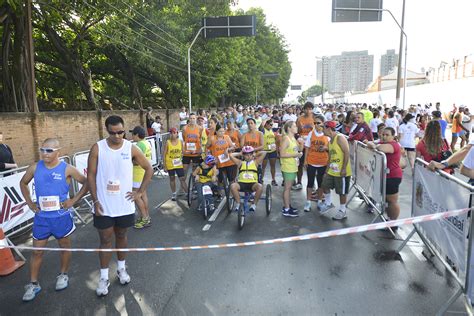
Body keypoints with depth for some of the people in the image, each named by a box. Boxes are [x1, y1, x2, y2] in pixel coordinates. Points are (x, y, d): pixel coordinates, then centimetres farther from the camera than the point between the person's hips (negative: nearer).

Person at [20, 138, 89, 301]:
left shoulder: (67, 169, -12)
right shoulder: (35, 168, -4)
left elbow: (87, 183, -5)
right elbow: (23, 183, 14)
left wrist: (74, 200, -10)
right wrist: (29, 203, 6)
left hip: (61, 216, -2)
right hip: (41, 217, 2)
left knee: (64, 246, 15)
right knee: (37, 251, 10)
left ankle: (63, 275, 35)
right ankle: (33, 284, 26)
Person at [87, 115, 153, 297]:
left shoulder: (131, 148, -5)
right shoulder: (97, 148, -8)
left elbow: (149, 169, 3)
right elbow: (91, 176, -5)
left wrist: (140, 192, -1)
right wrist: (95, 201, -10)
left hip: (125, 204, 1)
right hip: (103, 205, -1)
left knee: (121, 236, 17)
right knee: (105, 240, 7)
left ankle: (121, 268, 36)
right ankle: (104, 277, 21)